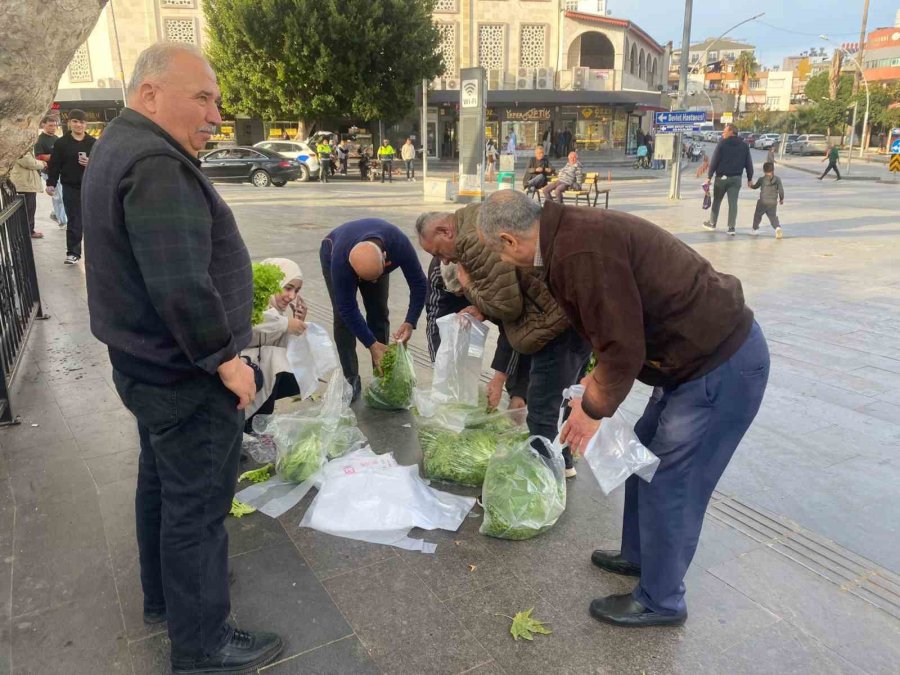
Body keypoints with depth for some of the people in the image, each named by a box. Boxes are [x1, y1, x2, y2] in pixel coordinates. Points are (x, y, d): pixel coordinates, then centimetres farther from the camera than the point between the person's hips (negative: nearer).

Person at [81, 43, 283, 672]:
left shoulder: (120, 148, 11)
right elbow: (182, 286, -30)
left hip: (149, 365, 11)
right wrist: (225, 358, -19)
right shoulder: (157, 165, -23)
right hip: (185, 375, -11)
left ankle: (164, 593, 43)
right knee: (198, 504, 2)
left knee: (162, 480, 23)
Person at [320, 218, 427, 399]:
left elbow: (419, 283, -27)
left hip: (375, 259, 2)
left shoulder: (400, 245, -40)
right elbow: (347, 308, -35)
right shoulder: (340, 259, -44)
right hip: (332, 254, -2)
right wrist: (372, 344, -34)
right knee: (343, 316, -16)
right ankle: (351, 378, -8)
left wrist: (410, 322, -36)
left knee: (379, 313, -6)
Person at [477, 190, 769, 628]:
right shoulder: (573, 232, 5)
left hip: (722, 367, -10)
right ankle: (638, 555, 42)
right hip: (709, 349, 10)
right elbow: (617, 325, 16)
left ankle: (660, 602, 23)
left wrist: (593, 408, -10)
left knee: (669, 484, 2)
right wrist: (599, 378, 13)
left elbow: (623, 349, -25)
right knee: (646, 456, 21)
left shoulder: (583, 252, -27)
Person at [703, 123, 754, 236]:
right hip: (736, 178, 3)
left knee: (717, 200, 13)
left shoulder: (722, 143, -7)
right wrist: (750, 178, 13)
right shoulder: (744, 146, 6)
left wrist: (709, 177, -8)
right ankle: (731, 227, -2)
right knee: (733, 202, 2)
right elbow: (748, 163, 7)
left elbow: (714, 161, -10)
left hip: (722, 177, -3)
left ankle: (712, 223, 24)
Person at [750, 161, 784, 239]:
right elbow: (781, 190, -1)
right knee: (773, 217, 2)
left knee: (757, 215, 19)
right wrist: (781, 199, 14)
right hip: (773, 203, 1)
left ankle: (755, 229, 29)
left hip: (763, 202, -1)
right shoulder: (777, 179, 1)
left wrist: (751, 185, 40)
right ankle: (777, 228, -23)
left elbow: (755, 187, 16)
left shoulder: (761, 179, -1)